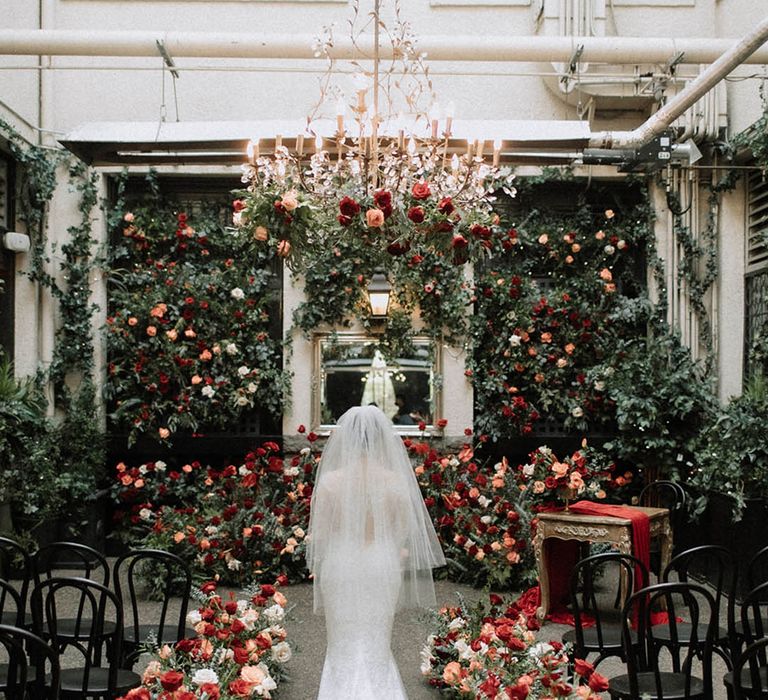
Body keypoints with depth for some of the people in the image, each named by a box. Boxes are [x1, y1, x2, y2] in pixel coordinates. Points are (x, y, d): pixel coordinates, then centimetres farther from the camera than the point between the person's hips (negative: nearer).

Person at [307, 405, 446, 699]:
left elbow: (319, 534, -8)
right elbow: (403, 534, -2)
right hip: (382, 566, 1)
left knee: (343, 647, 15)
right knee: (377, 646, 18)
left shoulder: (330, 480, -13)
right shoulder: (397, 480, -10)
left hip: (340, 567, -1)